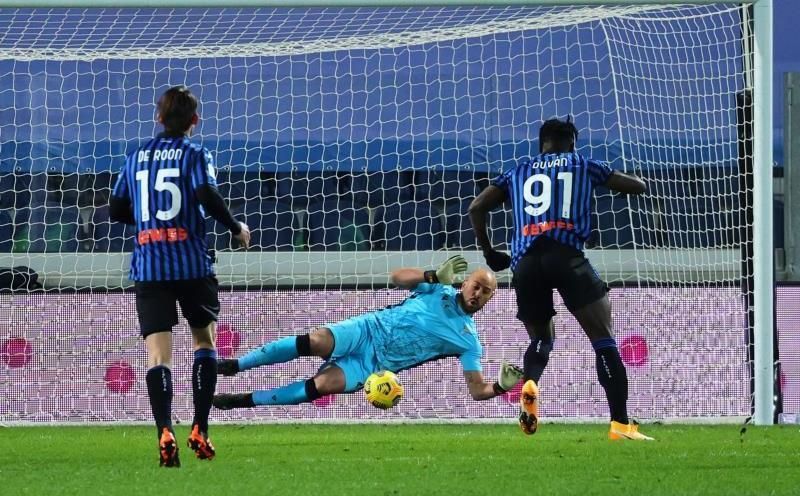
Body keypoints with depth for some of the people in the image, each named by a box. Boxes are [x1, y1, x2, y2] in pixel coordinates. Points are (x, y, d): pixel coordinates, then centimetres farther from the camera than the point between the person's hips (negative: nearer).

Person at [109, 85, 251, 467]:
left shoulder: (137, 157, 13)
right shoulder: (195, 154, 1)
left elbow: (116, 211, 14)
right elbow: (208, 197, -15)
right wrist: (237, 229, -1)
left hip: (148, 267, 2)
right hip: (192, 264, -2)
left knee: (158, 353, -5)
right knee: (204, 340, 18)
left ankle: (165, 433, -25)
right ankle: (199, 430, 10)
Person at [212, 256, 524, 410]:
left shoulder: (468, 341, 4)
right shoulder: (440, 290, 7)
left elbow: (477, 390, 1)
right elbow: (397, 277, 2)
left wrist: (501, 386, -21)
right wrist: (435, 276, -13)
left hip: (376, 365, -1)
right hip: (369, 329, 1)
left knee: (322, 386, -24)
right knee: (315, 342, -27)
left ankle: (244, 401, -17)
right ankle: (234, 366, -15)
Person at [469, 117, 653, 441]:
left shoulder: (518, 172, 25)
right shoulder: (582, 165, 20)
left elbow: (476, 208, 20)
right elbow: (638, 186, 24)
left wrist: (489, 253, 29)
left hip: (525, 262, 3)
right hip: (565, 254, -3)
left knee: (540, 338, 22)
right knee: (603, 338, -1)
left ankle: (529, 386, -13)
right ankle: (620, 423, -15)